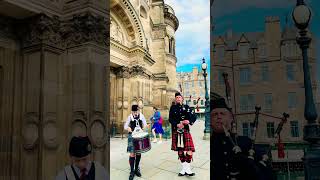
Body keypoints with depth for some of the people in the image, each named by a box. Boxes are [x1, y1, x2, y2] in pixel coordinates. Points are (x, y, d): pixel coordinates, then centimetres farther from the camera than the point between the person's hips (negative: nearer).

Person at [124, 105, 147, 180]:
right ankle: (132, 171, 1)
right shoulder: (130, 117, -4)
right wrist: (128, 128, -25)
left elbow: (145, 124, 8)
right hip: (132, 136, -2)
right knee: (132, 154, -7)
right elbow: (125, 126, -2)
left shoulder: (141, 116, 0)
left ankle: (137, 169, 26)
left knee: (138, 153, 10)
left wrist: (143, 128, -13)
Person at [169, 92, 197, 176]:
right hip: (176, 131, 1)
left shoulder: (186, 107, 9)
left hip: (185, 130, -1)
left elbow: (194, 117, 3)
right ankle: (184, 168, 19)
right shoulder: (173, 107, 8)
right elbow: (170, 119, -1)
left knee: (188, 149, -10)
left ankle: (187, 169, 2)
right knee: (179, 150, 7)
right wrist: (177, 125, -18)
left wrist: (189, 121, -17)